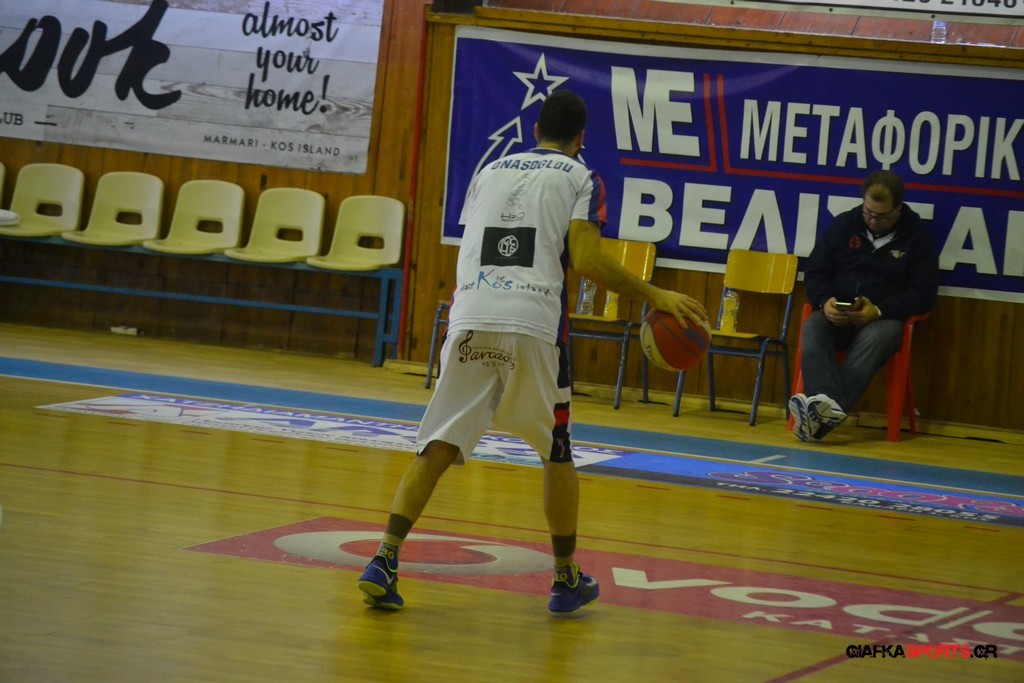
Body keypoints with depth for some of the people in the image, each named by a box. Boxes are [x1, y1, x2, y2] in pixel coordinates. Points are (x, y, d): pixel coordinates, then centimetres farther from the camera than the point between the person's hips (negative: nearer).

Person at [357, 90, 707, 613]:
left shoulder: (490, 171, 24)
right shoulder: (581, 180, 10)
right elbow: (586, 261, -4)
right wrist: (656, 297, 2)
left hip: (470, 319, 3)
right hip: (533, 324, -3)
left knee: (436, 448, 2)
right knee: (556, 452, 15)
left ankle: (384, 561, -12)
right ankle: (566, 579, 22)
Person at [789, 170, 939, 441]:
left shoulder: (918, 238, 4)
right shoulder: (842, 225, 12)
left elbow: (924, 294, -2)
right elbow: (814, 273, 13)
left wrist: (878, 311, -17)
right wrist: (824, 301, -10)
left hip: (884, 318, -3)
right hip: (835, 314, 3)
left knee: (873, 339, -38)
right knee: (812, 330, -32)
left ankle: (822, 416, -57)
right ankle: (830, 405, -55)